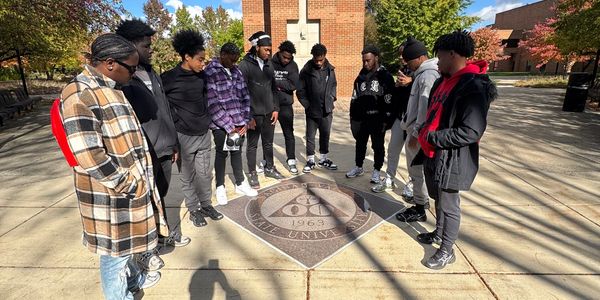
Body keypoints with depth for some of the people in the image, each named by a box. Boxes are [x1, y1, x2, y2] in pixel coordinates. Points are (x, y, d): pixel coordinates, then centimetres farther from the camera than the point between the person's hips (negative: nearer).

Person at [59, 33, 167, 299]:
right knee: (115, 251, 11)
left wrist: (136, 181, 15)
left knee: (128, 240, 28)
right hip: (112, 194, -9)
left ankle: (133, 278, 50)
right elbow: (90, 157, -27)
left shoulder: (109, 88, 9)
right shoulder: (79, 95, -21)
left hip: (130, 185, 9)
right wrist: (129, 184, -17)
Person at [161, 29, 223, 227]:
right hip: (184, 135, -5)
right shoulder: (169, 78, -12)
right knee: (188, 176, 9)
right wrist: (177, 121, -6)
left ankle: (206, 204, 31)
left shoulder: (201, 75, 6)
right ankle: (194, 209, 25)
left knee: (205, 173, 14)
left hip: (204, 133, 5)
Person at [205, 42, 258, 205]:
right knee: (222, 154, 6)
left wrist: (245, 121, 0)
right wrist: (229, 127, -15)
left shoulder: (236, 70, 8)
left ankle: (240, 184, 29)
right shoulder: (210, 73, -10)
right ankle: (220, 187, 24)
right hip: (220, 125, -5)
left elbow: (245, 96, 8)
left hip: (238, 123, 5)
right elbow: (213, 104, -15)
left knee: (237, 152, 15)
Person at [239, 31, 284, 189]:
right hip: (253, 114, -5)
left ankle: (269, 168, 33)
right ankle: (252, 174, 21)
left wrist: (275, 108, 5)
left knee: (268, 143, 16)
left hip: (269, 112, 5)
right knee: (252, 145, 8)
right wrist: (248, 115, -15)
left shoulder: (269, 64, 8)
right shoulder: (245, 65, -10)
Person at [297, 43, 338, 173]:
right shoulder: (306, 70, -10)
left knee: (325, 135, 13)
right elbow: (300, 90, -5)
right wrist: (307, 105, -8)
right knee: (310, 137, 7)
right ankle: (310, 161, 22)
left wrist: (332, 97, 3)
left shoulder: (330, 69, 0)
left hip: (327, 110, 3)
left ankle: (323, 159, 30)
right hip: (312, 111, -3)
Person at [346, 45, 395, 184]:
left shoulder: (385, 76, -7)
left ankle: (377, 170, 21)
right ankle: (358, 167, 30)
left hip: (377, 119, -5)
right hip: (361, 118, 5)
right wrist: (353, 117, 10)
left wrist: (386, 120, -14)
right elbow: (354, 98, 13)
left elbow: (389, 100, -11)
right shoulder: (361, 76, 10)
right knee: (360, 143, 14)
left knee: (378, 145, 6)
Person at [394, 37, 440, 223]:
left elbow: (426, 109, -22)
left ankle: (419, 210, 13)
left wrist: (416, 133, -20)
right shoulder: (421, 74, 15)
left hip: (418, 133, -10)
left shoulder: (428, 76, -17)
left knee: (418, 170, 0)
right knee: (414, 169, 20)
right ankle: (421, 198, 37)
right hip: (414, 130, 10)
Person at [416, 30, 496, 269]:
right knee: (439, 199, 23)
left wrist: (431, 137, -20)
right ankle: (439, 234, 44)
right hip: (434, 155, 8)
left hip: (453, 160, -8)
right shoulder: (444, 81, 8)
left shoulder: (474, 86, -19)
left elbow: (471, 132, -25)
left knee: (449, 206, 7)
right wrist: (424, 132, 4)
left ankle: (446, 251, 25)